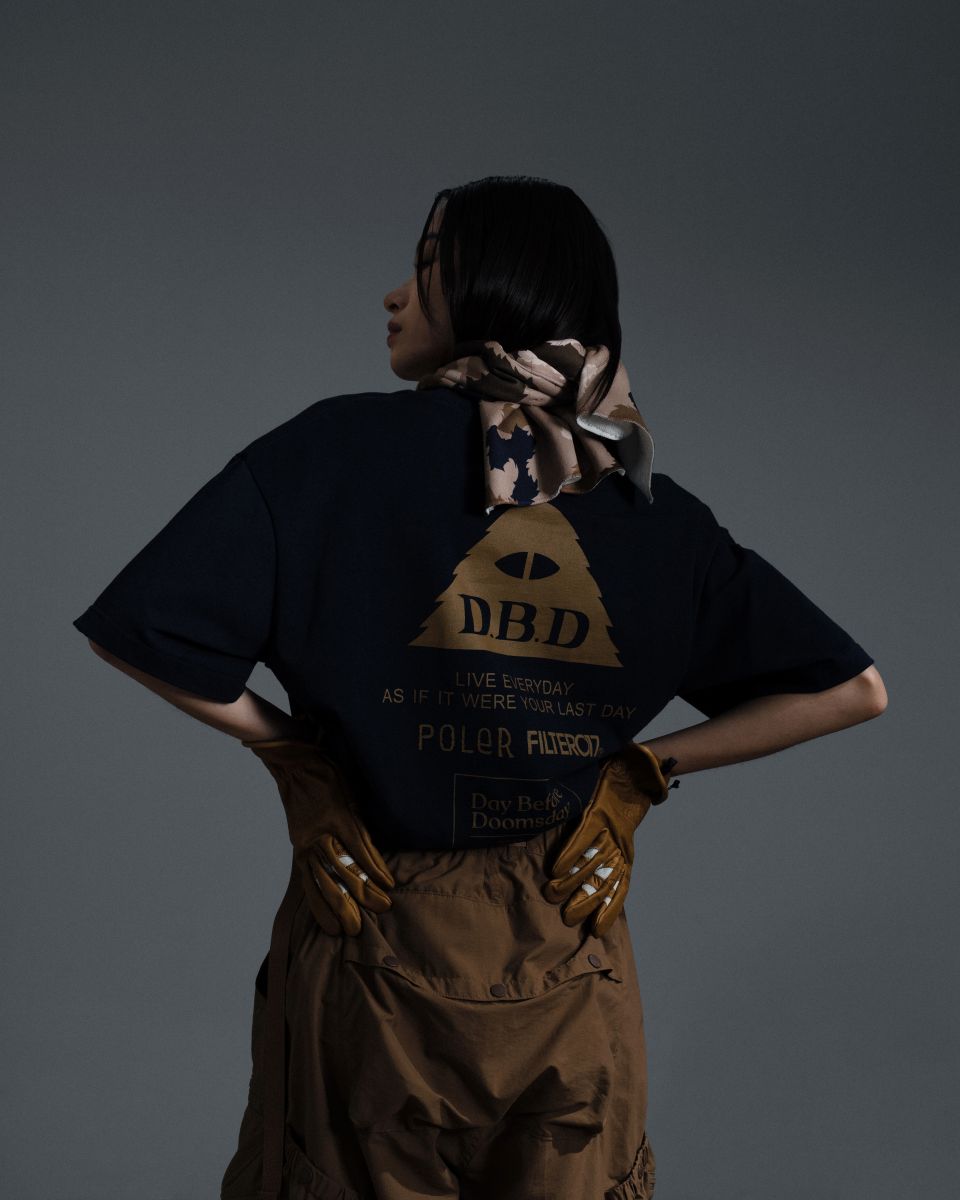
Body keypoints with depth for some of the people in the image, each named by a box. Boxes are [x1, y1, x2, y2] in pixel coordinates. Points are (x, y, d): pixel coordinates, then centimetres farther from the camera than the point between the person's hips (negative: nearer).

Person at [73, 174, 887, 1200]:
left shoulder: (342, 450, -11)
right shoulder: (654, 513, -2)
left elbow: (139, 628, -16)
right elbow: (850, 689, 0)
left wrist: (281, 742, -2)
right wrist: (646, 766, 2)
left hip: (373, 958, -2)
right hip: (568, 974, 3)